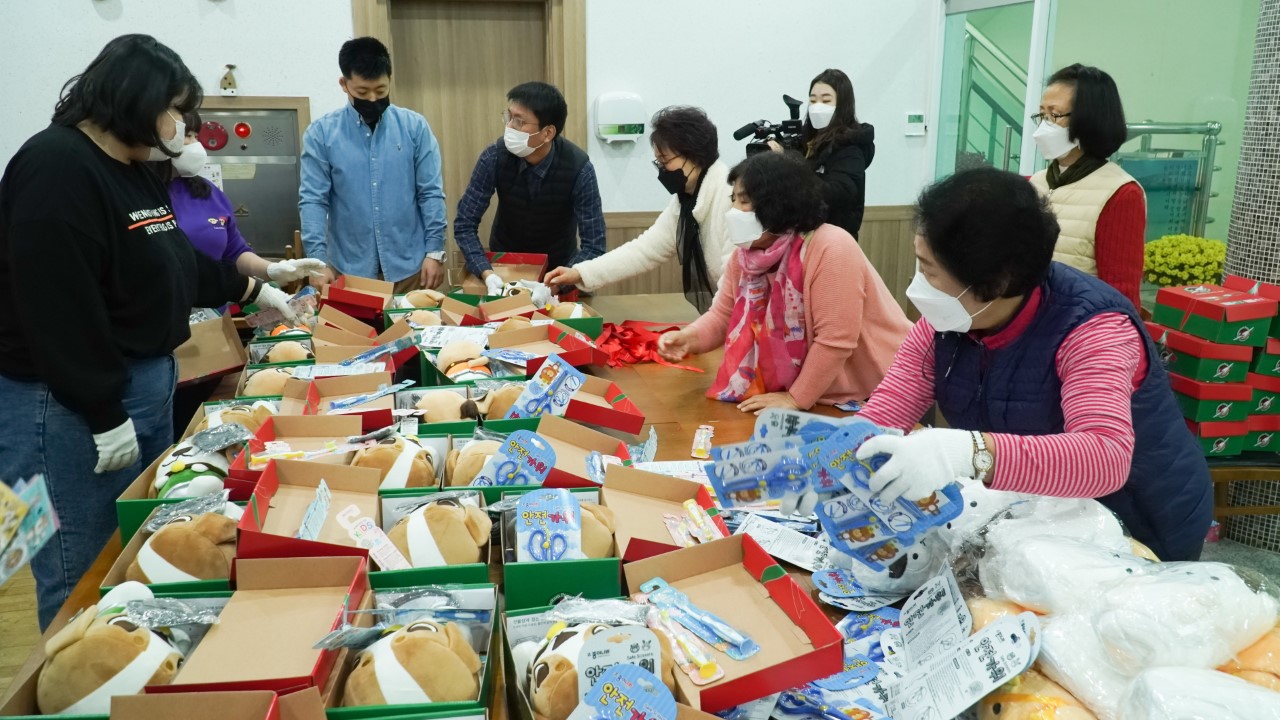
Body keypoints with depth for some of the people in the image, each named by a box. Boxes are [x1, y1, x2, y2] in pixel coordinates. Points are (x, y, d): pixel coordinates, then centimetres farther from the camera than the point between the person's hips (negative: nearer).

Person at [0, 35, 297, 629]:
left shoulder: (136, 170, 11)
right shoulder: (56, 168, -19)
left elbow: (178, 264, 23)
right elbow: (58, 309, -24)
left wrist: (255, 291, 23)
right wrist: (105, 417, -23)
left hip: (148, 384, 10)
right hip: (76, 406, -10)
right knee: (84, 581, 2)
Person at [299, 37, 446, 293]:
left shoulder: (415, 126, 0)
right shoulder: (321, 133, -1)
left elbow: (431, 193, 0)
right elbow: (312, 200, -4)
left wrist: (434, 251, -6)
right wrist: (318, 260, -14)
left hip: (408, 267, 0)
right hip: (348, 270, 0)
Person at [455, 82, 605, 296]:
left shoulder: (578, 168, -26)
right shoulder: (495, 156, -21)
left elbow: (594, 247, -25)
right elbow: (465, 224, -17)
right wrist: (487, 274, -32)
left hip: (557, 267, -1)